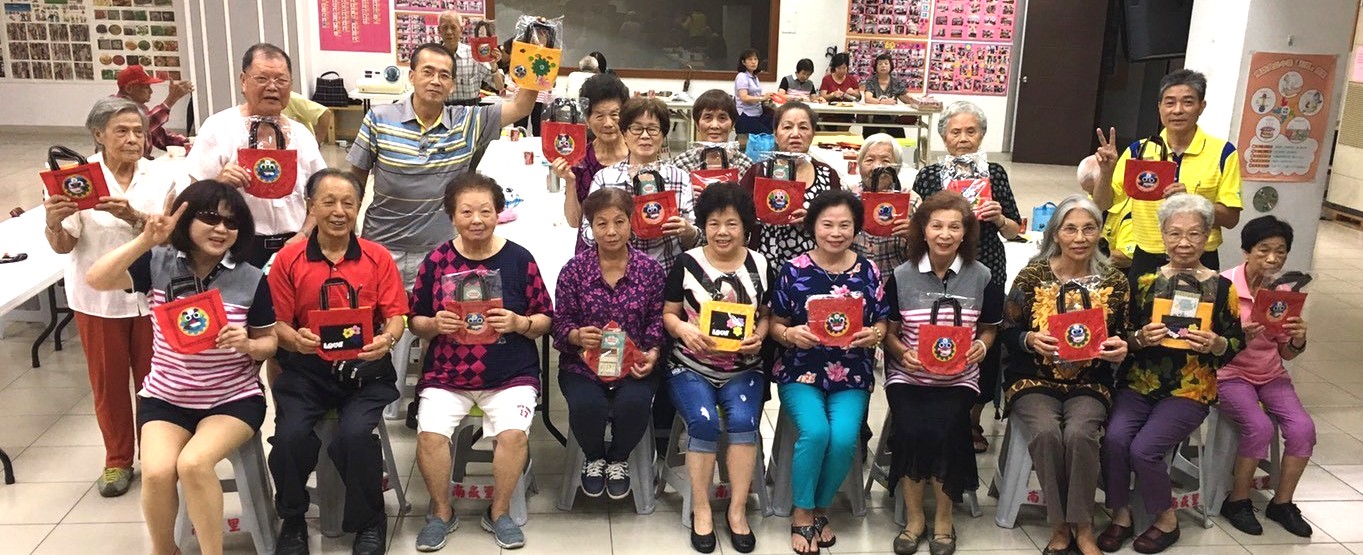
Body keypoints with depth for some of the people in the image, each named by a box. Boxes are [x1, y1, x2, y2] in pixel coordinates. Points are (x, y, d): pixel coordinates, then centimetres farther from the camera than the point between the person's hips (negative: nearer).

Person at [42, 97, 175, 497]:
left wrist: (133, 216, -29)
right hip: (99, 297, -1)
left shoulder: (159, 179, 1)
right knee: (108, 381, 9)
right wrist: (53, 222, -30)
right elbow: (62, 246, -8)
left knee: (152, 377, 8)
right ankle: (117, 461, 25)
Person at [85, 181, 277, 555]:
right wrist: (146, 240, -25)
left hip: (234, 399, -2)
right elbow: (96, 280, -17)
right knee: (157, 472, -22)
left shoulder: (251, 280, -7)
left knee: (193, 463, -28)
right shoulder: (158, 264, -4)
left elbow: (268, 343, 1)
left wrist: (246, 344, -22)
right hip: (165, 399, 2)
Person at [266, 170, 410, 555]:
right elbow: (277, 323, 4)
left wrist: (386, 339, -20)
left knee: (355, 434, -27)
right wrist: (295, 339, -18)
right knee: (290, 435, -24)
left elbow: (396, 315, 2)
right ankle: (292, 522, 8)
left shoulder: (378, 258, 5)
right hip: (306, 369, 1)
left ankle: (369, 522, 3)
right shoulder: (288, 260, 5)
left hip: (365, 369, -1)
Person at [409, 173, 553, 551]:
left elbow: (545, 320, 2)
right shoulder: (436, 260, 1)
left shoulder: (519, 259, -2)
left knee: (513, 433, -24)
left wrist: (518, 323, -17)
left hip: (511, 376, -1)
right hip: (445, 375, 1)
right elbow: (415, 322, 8)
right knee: (429, 433, -21)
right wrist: (435, 325, -14)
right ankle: (441, 513, 7)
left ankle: (500, 513, 4)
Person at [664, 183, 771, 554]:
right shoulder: (687, 263, -1)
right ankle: (701, 508, -5)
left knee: (743, 421, -24)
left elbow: (767, 315, 12)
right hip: (691, 367, -1)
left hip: (743, 369, 1)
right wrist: (684, 329, -19)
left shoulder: (760, 266, 4)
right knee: (704, 422, -25)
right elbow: (667, 314, 4)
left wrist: (759, 336, -10)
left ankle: (737, 510, -7)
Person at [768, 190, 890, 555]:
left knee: (844, 437, -22)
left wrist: (873, 335, -13)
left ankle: (820, 509, 7)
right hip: (801, 371, -1)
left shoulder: (869, 272, 5)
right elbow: (775, 324, 3)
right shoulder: (794, 270, 0)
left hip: (852, 376, 2)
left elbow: (881, 324, 10)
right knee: (815, 431, -26)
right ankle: (802, 513, -1)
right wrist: (790, 335, -18)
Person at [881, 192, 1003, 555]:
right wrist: (903, 353, -14)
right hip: (908, 375, 0)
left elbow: (989, 328, 14)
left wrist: (981, 346, -9)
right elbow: (889, 332, 7)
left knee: (944, 428, -26)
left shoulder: (981, 277, 3)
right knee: (911, 428, -26)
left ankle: (943, 518, -2)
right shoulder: (901, 276, 2)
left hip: (958, 377, 0)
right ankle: (914, 517, -3)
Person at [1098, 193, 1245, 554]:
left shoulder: (1221, 288, 1)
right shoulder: (1145, 282, 7)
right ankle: (1120, 515, 0)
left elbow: (1237, 346, 3)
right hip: (1138, 382, 2)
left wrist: (1215, 344, -18)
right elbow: (1120, 338, 6)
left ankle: (1166, 520, 6)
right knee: (1114, 438, -23)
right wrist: (1140, 337, -15)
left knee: (1143, 448, -22)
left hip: (1189, 390, -2)